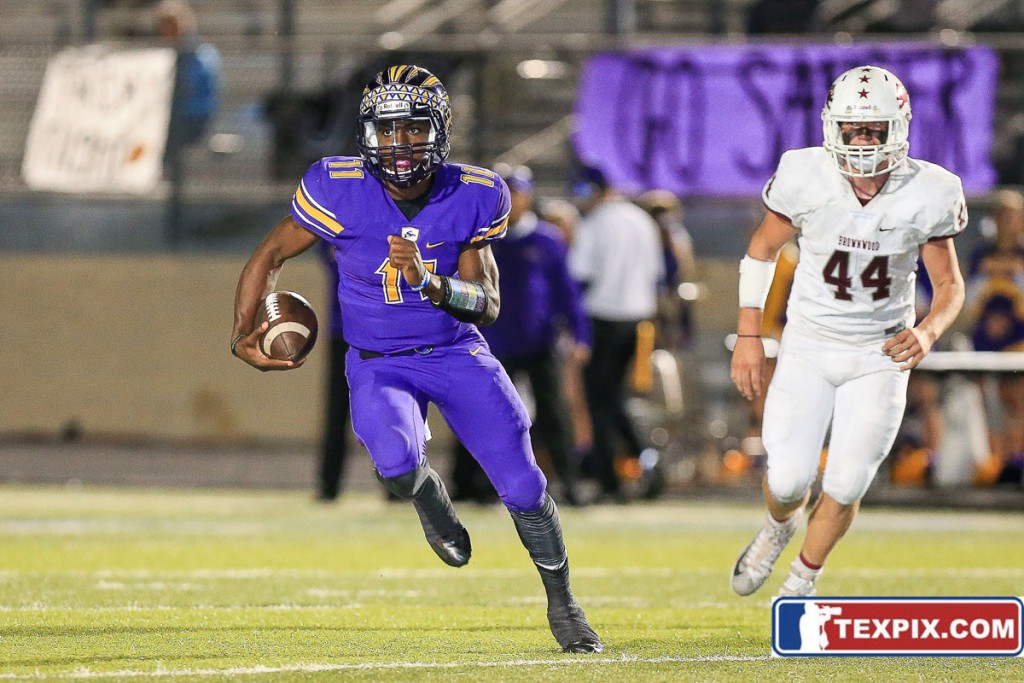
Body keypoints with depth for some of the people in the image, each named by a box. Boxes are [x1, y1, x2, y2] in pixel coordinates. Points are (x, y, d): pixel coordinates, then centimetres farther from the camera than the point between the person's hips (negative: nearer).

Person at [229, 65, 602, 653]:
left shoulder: (473, 197, -12)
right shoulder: (340, 190, -17)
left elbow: (488, 307, -9)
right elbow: (271, 256, -3)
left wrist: (428, 281, -28)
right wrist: (243, 336, -13)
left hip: (457, 353, 2)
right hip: (379, 363, -2)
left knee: (524, 487, -3)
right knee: (397, 461, -32)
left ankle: (563, 605, 23)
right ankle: (430, 496, 7)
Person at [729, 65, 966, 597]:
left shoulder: (928, 195, -16)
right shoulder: (806, 179, -17)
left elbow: (949, 285, -5)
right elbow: (762, 249, 0)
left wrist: (928, 332, -26)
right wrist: (749, 336, -2)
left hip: (880, 355, 0)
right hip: (807, 348, 0)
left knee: (845, 487, -1)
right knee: (789, 481, -5)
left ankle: (802, 579, 28)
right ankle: (780, 527, 34)